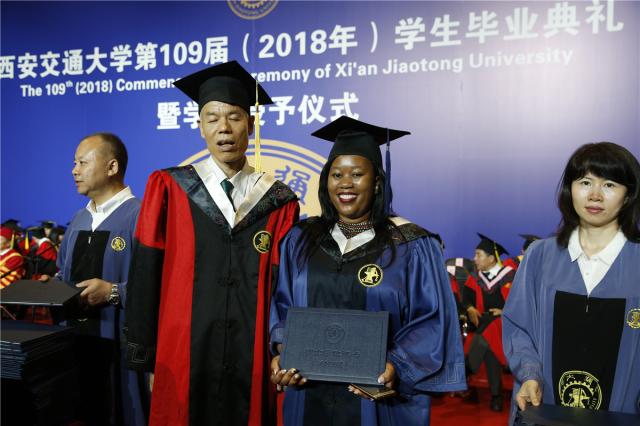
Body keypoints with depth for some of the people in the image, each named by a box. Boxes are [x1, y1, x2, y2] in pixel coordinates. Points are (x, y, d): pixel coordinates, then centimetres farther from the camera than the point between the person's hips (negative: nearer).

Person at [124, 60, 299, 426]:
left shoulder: (279, 201, 2)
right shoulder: (169, 189, 0)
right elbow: (145, 277, -2)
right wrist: (145, 361, -4)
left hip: (253, 364, 1)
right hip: (184, 358, 0)